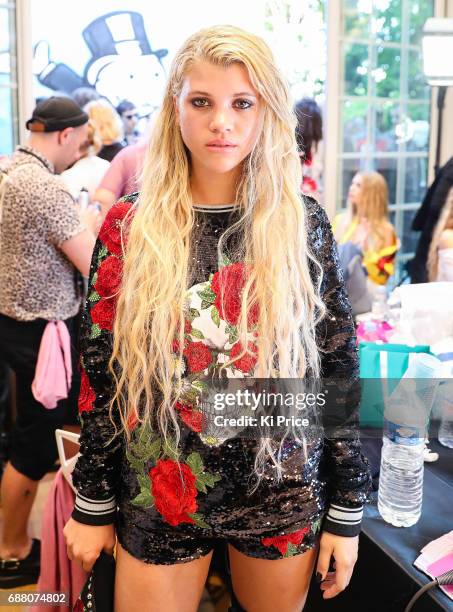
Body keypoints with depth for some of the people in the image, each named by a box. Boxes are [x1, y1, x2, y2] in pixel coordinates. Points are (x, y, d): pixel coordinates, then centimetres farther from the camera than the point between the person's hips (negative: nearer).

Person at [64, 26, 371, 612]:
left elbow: (338, 370, -2)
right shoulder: (129, 227, -5)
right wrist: (93, 503, 3)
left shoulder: (304, 224, -5)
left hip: (285, 493, 1)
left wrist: (346, 510, 0)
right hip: (158, 497, 0)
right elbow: (99, 372, -1)